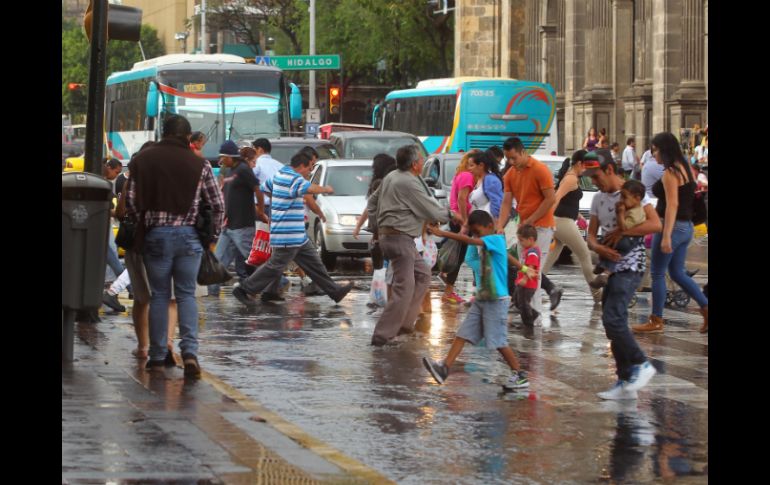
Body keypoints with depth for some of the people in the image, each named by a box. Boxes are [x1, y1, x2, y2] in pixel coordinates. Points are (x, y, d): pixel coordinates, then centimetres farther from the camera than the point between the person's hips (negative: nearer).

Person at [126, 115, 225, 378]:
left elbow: (131, 201, 0)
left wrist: (141, 223, 14)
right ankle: (190, 351, -10)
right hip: (189, 235, 0)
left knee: (159, 295, 9)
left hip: (155, 235, 0)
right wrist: (213, 233, 16)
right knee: (186, 294, 7)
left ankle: (157, 356, 12)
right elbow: (218, 204, 3)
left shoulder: (142, 160, 1)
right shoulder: (199, 164, 0)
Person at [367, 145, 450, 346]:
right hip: (399, 237, -10)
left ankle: (405, 322, 19)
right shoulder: (409, 184, -17)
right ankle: (383, 335, -11)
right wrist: (449, 215, 6)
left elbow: (372, 203, 22)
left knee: (422, 274, 20)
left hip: (388, 233, 10)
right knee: (404, 288, -10)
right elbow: (433, 212, -13)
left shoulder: (391, 177, 12)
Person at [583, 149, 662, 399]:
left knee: (612, 318, -20)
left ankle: (641, 365, -7)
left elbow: (655, 224, -21)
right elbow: (591, 234, 13)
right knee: (614, 323, 7)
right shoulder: (599, 199, 13)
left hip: (629, 266, -8)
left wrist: (620, 232, -17)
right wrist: (598, 247, -11)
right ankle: (626, 383, 11)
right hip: (610, 266, 8)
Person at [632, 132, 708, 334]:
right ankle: (705, 307, 6)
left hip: (672, 226, -9)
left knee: (658, 274, 2)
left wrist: (666, 237, -26)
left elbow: (672, 205, -23)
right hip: (686, 227, 9)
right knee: (678, 273, 15)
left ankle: (656, 321, 7)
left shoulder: (670, 173, -16)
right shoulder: (685, 168, 10)